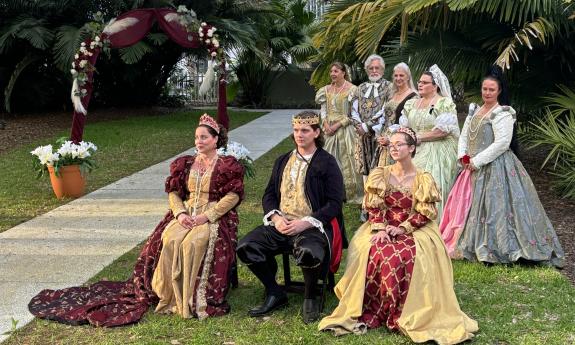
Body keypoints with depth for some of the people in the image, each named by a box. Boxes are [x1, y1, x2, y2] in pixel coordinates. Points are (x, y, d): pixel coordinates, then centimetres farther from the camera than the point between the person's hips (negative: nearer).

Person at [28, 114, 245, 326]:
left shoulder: (227, 166, -1)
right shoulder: (185, 164, 14)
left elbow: (233, 196, -8)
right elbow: (174, 193, 12)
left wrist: (207, 216, -17)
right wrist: (180, 213, -8)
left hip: (214, 217, -4)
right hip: (186, 216, 4)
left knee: (193, 243, -34)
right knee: (169, 239, -27)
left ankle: (193, 300, -24)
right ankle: (170, 295, -20)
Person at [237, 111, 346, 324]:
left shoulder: (327, 163, 1)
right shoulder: (282, 161, 18)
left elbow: (334, 203, -6)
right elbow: (269, 195, 16)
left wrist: (305, 223, -17)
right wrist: (276, 218, -5)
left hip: (312, 226, -5)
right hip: (281, 224, 6)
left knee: (309, 253, -38)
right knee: (245, 247, -16)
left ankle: (310, 298, -6)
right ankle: (275, 294, 3)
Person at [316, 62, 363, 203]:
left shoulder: (352, 89, -8)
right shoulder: (327, 89, 9)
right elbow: (323, 109, 11)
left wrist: (337, 125, -15)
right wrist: (325, 124, -7)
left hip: (345, 129, -5)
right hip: (329, 130, 5)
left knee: (347, 161, -2)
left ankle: (352, 194, 7)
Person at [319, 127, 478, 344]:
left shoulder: (423, 179, 2)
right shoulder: (380, 175, 8)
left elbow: (425, 213, -3)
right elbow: (373, 207, 2)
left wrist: (403, 228, -15)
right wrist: (380, 229, -15)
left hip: (414, 230, -2)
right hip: (382, 228, 2)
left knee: (405, 256, -34)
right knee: (372, 252, -30)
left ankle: (403, 314, -21)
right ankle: (369, 312, -20)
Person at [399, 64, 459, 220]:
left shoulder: (445, 103, -4)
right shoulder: (411, 104, 17)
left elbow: (442, 131, -14)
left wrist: (418, 138, -12)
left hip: (437, 153, -6)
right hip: (414, 154, 6)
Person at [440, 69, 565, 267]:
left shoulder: (503, 114, -10)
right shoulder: (474, 111, 14)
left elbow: (501, 143, -19)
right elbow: (464, 135, 15)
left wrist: (476, 161, -17)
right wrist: (463, 156, -3)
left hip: (495, 168, -8)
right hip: (473, 168, 8)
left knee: (493, 205, -8)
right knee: (467, 205, 9)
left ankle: (493, 250, -1)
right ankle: (473, 245, 18)